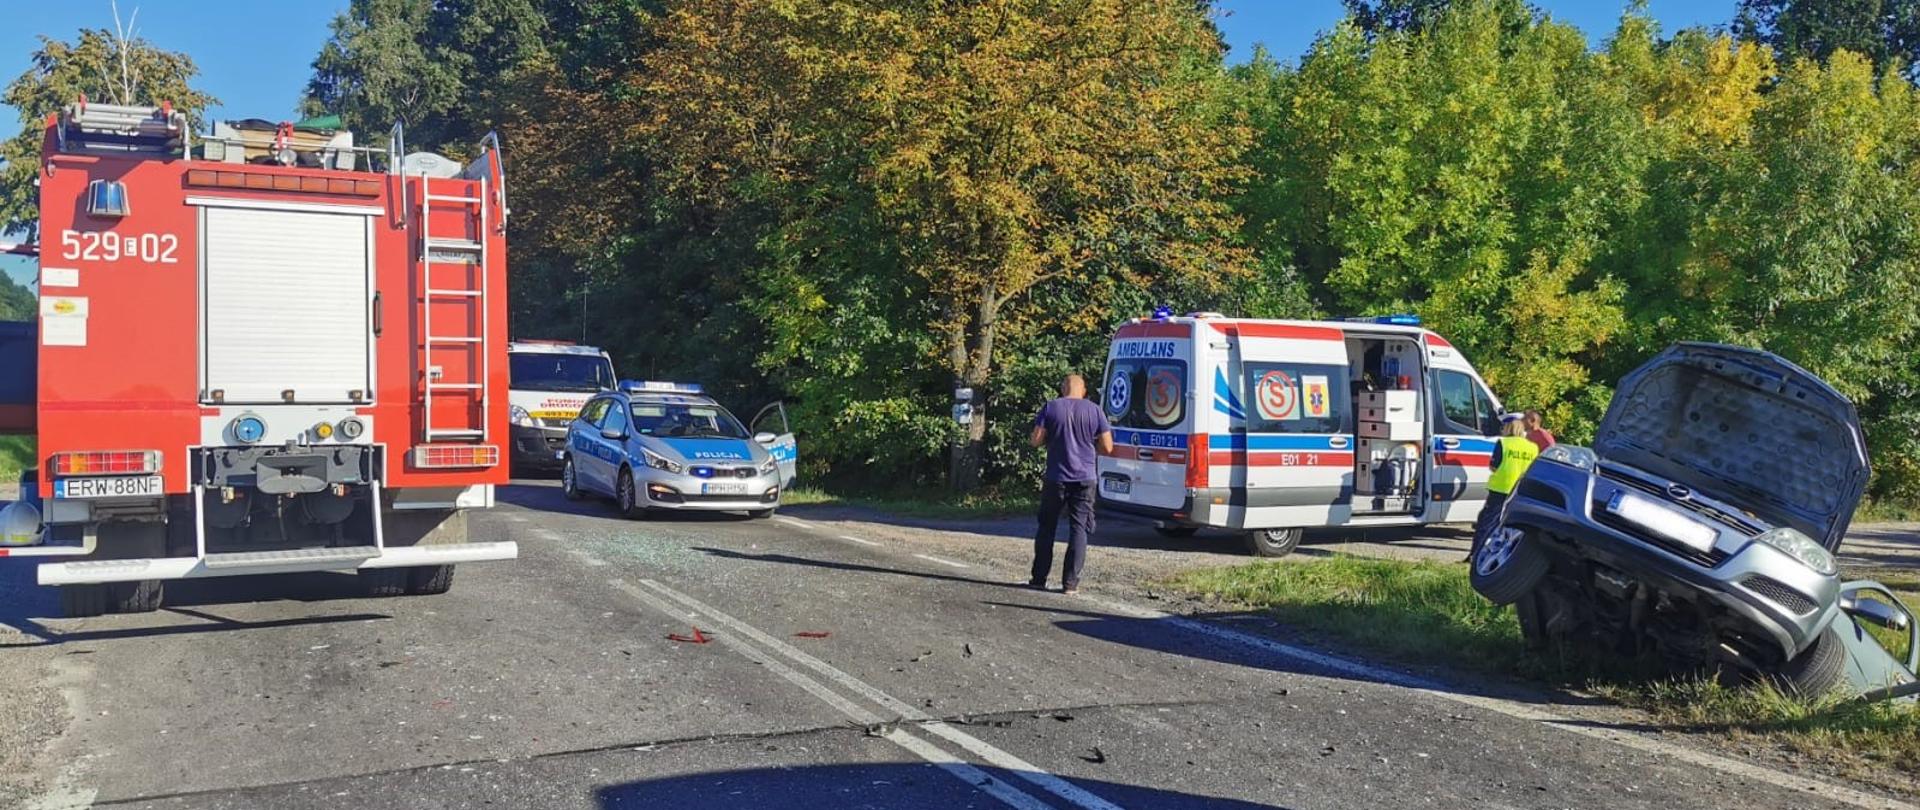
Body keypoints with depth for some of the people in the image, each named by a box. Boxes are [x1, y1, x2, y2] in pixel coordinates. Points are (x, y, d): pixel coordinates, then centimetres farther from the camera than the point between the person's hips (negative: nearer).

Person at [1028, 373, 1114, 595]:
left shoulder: (1050, 408, -3)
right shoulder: (1094, 410, 0)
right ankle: (1070, 582, 0)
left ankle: (1039, 578, 14)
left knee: (1046, 528, 12)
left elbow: (1036, 440, -7)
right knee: (1078, 529, 5)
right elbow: (1107, 447, 0)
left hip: (1056, 478, 0)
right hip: (1084, 479, 0)